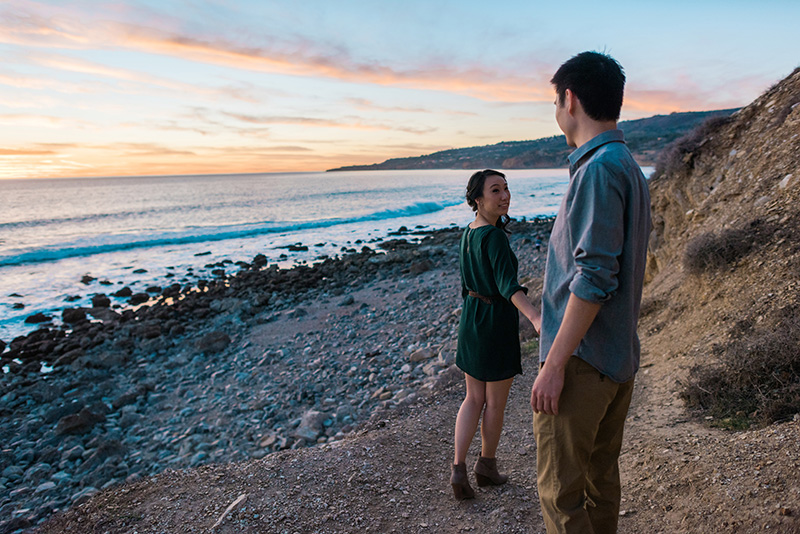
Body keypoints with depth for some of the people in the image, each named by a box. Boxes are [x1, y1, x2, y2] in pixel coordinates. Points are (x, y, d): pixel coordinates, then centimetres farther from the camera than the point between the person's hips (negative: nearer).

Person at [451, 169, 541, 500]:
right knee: (496, 401, 13)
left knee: (474, 399, 16)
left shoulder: (467, 233, 6)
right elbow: (508, 285, -33)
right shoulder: (494, 237, -20)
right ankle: (486, 465, 31)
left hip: (471, 318, 8)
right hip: (498, 321, -8)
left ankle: (458, 467, 11)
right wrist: (535, 317, -46)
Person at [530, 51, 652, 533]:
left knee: (561, 492, 2)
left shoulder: (599, 169, -16)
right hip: (620, 358, 10)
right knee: (601, 479, 20)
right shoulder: (631, 169, 14)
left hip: (583, 360, -10)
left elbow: (595, 276, -23)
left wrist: (554, 364, -19)